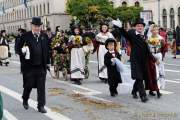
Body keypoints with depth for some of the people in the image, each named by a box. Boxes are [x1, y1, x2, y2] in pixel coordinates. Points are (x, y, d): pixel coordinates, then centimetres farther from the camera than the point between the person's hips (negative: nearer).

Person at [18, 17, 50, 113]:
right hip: (29, 66, -2)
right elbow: (20, 49, 0)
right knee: (28, 85, 9)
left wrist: (47, 63, 9)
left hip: (41, 66, 2)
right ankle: (25, 100, 36)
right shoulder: (25, 36, -3)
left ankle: (41, 106, 11)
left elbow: (47, 50, 11)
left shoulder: (45, 36, 7)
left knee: (41, 87, 3)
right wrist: (23, 51, -22)